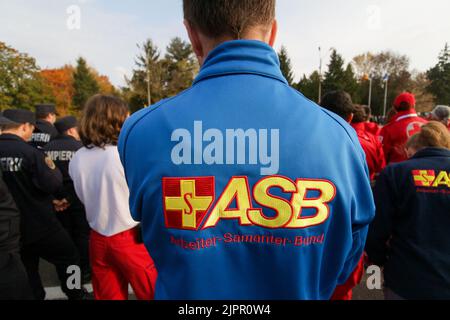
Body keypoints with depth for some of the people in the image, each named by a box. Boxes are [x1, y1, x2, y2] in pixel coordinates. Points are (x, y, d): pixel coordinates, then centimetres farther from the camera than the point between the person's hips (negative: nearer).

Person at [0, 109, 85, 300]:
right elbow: (52, 184, -21)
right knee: (68, 257, 16)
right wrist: (53, 169, -1)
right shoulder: (30, 152, -20)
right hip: (40, 225, -5)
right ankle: (75, 295, 30)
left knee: (26, 270, 22)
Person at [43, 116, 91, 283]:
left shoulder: (47, 148, 1)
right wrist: (70, 198, -6)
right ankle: (84, 271, 18)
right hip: (77, 198, -4)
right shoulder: (79, 147, -11)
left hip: (56, 198, 4)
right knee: (82, 235, 10)